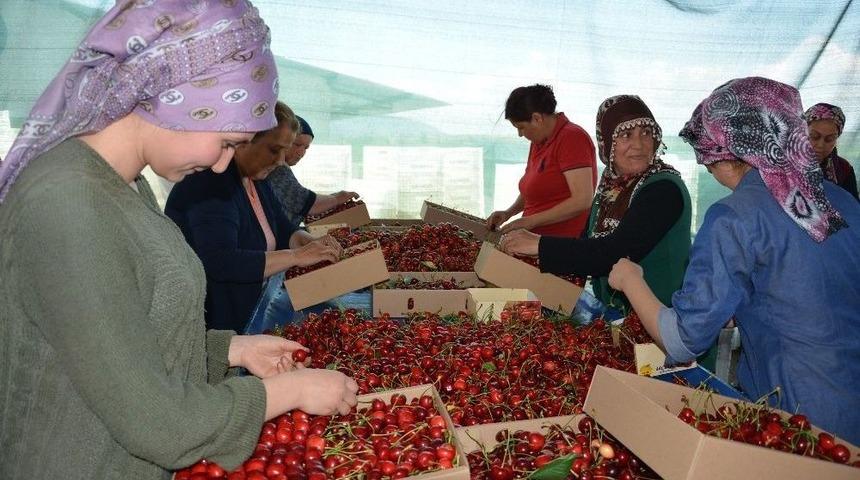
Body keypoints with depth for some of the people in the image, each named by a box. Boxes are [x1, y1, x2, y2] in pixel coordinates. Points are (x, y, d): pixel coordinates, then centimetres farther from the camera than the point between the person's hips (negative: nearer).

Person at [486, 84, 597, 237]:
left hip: (564, 243, -8)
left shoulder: (571, 138, -11)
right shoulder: (538, 142, 14)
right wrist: (508, 213, 8)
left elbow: (582, 201, -19)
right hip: (538, 239, 8)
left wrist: (530, 221, -17)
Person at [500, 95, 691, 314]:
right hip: (611, 312, 6)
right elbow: (589, 242, 14)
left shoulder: (664, 189, -15)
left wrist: (540, 245, -22)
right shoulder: (610, 185, 8)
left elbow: (619, 252, -24)